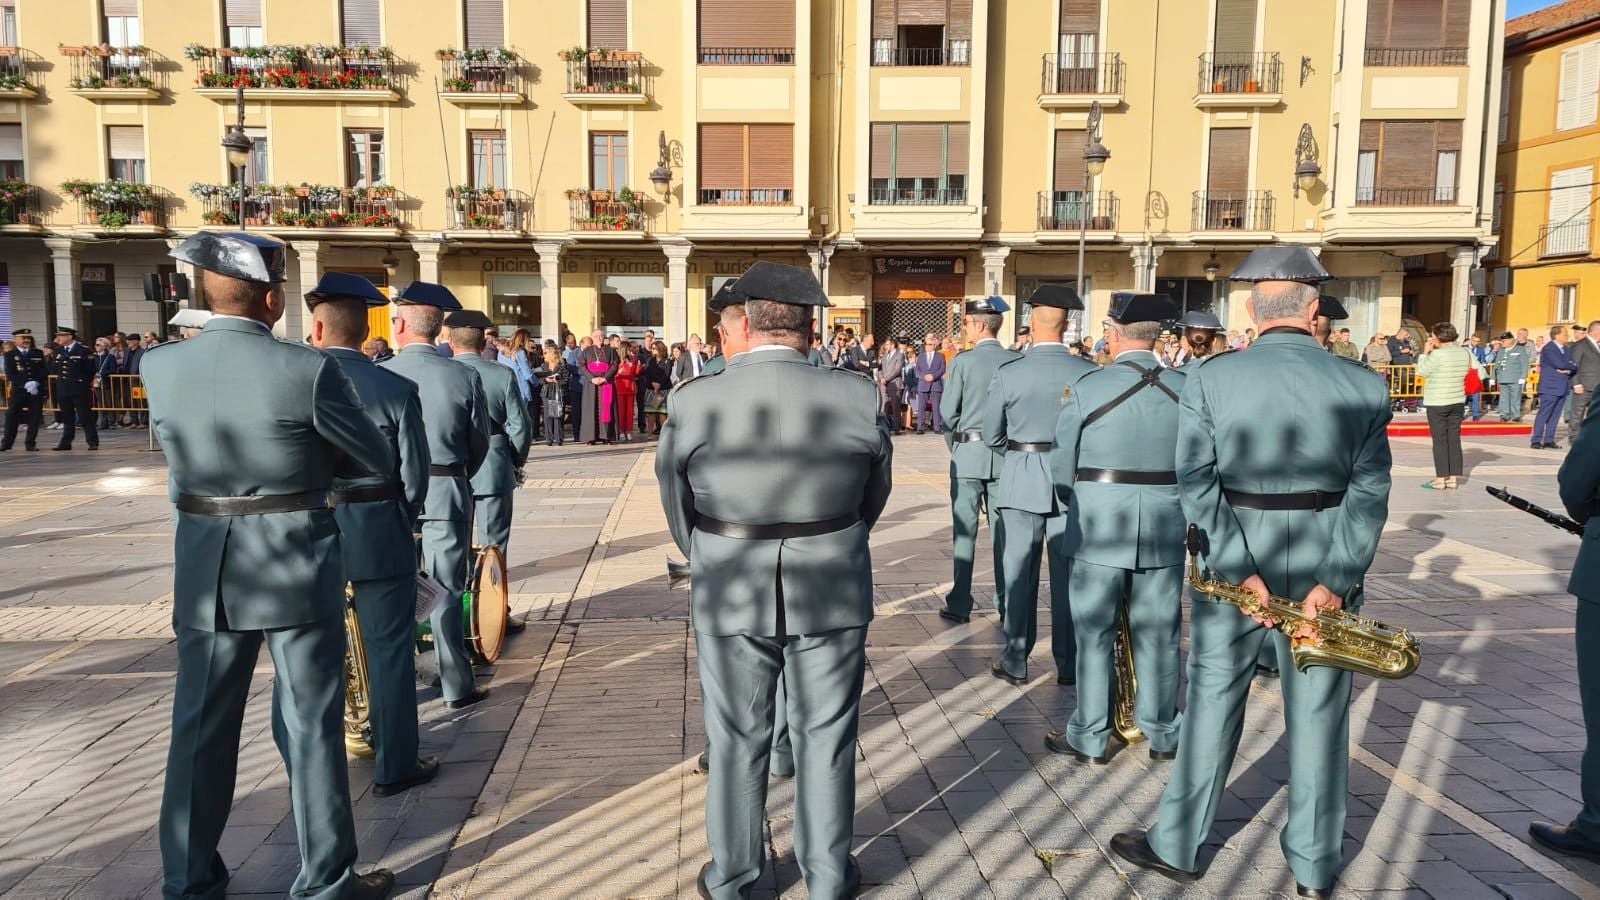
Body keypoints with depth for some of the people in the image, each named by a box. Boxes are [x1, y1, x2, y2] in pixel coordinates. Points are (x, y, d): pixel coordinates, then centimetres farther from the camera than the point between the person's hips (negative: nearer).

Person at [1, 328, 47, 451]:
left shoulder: (38, 353, 11)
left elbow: (44, 371, 6)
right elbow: (10, 374, -4)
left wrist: (36, 383, -11)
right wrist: (25, 385, -16)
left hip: (37, 390, 2)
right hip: (18, 391, -2)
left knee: (35, 417, 1)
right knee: (12, 417, -3)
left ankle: (30, 444, 7)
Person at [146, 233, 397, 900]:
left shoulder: (160, 366, -2)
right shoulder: (307, 370, -16)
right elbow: (379, 459, -6)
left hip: (204, 567, 5)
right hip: (296, 567, -4)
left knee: (201, 724, 17)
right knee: (310, 724, 7)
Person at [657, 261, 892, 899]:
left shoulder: (692, 403, -12)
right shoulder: (858, 398, -10)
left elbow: (677, 507, 1)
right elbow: (875, 495, 4)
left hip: (730, 599, 0)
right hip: (833, 595, 0)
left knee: (736, 739, 16)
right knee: (825, 736, 15)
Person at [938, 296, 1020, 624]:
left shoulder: (962, 361, -10)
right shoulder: (1017, 361, -1)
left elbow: (947, 412, -7)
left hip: (968, 454, -3)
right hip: (1005, 455, 3)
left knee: (964, 532, 4)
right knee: (1003, 531, 10)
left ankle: (960, 606, 9)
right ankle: (1007, 605, 17)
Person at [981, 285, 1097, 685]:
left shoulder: (1008, 374, -8)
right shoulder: (1088, 372, -8)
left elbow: (991, 436, 0)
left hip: (1022, 479, -1)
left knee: (1019, 570, 9)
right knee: (1067, 572, 9)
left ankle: (1015, 661, 15)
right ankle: (1068, 664, 18)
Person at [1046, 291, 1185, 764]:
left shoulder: (1088, 387, -10)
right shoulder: (1186, 386, 0)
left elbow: (1062, 464, -4)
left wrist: (1074, 506, 14)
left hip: (1099, 528, -3)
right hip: (1165, 529, 3)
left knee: (1094, 633, 7)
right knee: (1159, 634, 13)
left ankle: (1089, 739, 15)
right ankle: (1163, 735, 26)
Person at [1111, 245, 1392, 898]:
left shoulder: (1210, 377, -8)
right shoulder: (1364, 385, -4)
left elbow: (1196, 483, -13)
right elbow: (1369, 491, -10)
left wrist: (1237, 570, -13)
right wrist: (1334, 580, -13)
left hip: (1232, 562, -1)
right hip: (1325, 568, 1)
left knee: (1211, 704, 11)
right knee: (1317, 716, 12)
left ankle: (1176, 845, 23)